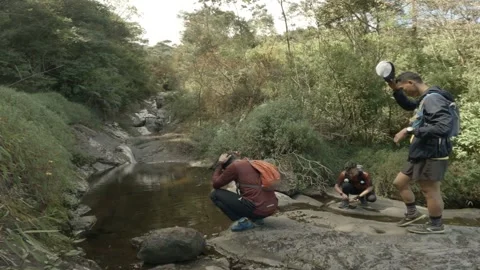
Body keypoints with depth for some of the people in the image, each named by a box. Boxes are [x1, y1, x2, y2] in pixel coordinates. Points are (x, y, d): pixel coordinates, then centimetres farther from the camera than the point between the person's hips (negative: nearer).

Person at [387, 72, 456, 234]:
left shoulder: (433, 98, -18)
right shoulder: (426, 99, 14)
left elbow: (445, 127, -30)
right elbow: (408, 106, 35)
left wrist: (409, 130, -28)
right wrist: (396, 91, 16)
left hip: (431, 155, -10)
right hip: (421, 154, 10)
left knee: (430, 191, 3)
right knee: (399, 182, 17)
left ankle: (436, 226, 19)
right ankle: (412, 214, 30)